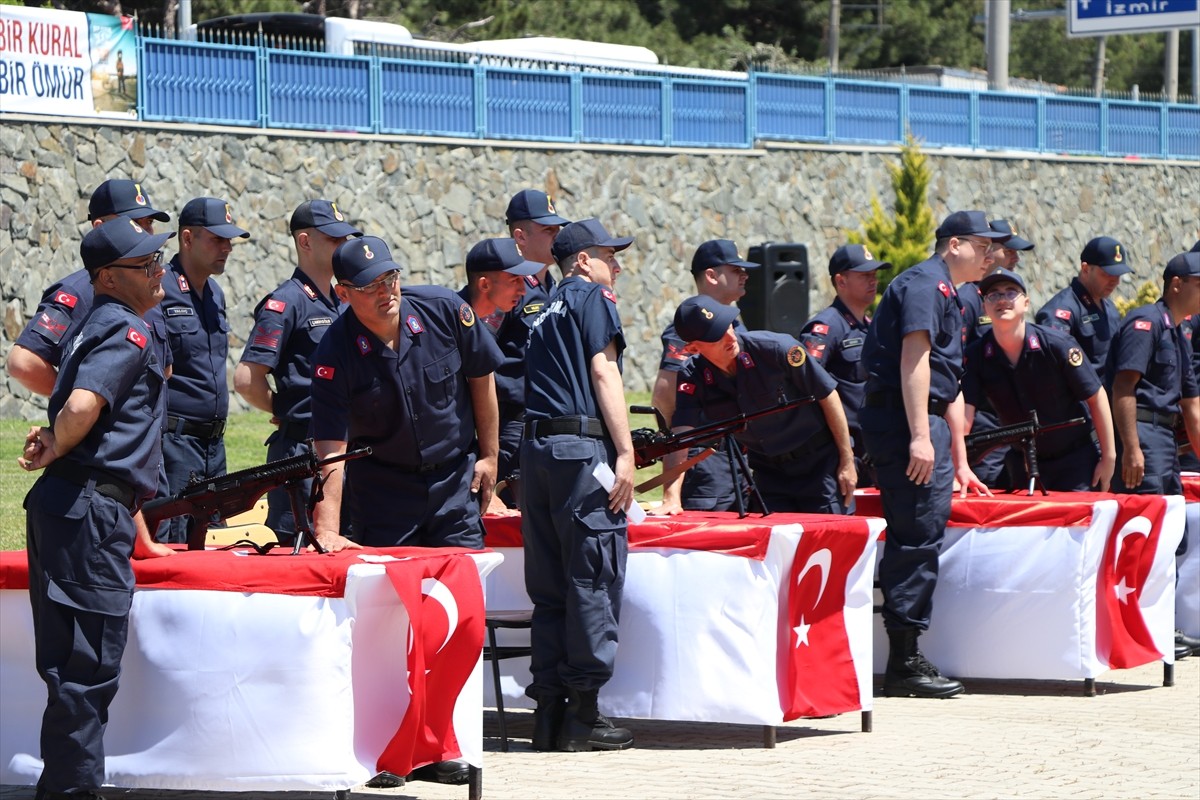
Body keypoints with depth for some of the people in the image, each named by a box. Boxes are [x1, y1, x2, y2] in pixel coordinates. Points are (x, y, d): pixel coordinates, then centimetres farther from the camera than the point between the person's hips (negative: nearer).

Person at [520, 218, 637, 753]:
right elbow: (603, 373, -9)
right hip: (583, 445, -8)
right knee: (593, 580, -5)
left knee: (549, 585, 9)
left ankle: (549, 710, 8)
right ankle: (582, 716, -6)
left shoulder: (546, 311, 24)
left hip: (536, 447, 8)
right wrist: (626, 453, -14)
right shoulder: (593, 297, 1)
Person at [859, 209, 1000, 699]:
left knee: (920, 538, 10)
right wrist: (920, 437, -25)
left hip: (925, 422, 11)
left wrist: (960, 462, 31)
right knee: (917, 537, -11)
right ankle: (904, 664, -11)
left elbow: (948, 384, 30)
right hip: (905, 420, -11)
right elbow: (914, 358, -18)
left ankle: (907, 659, 14)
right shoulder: (925, 284, -7)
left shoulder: (947, 297, 26)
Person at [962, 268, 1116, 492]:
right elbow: (962, 417, -21)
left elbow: (1096, 396, -9)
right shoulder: (976, 356, -13)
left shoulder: (1057, 345, -18)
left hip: (1077, 459, -3)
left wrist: (1109, 458, -8)